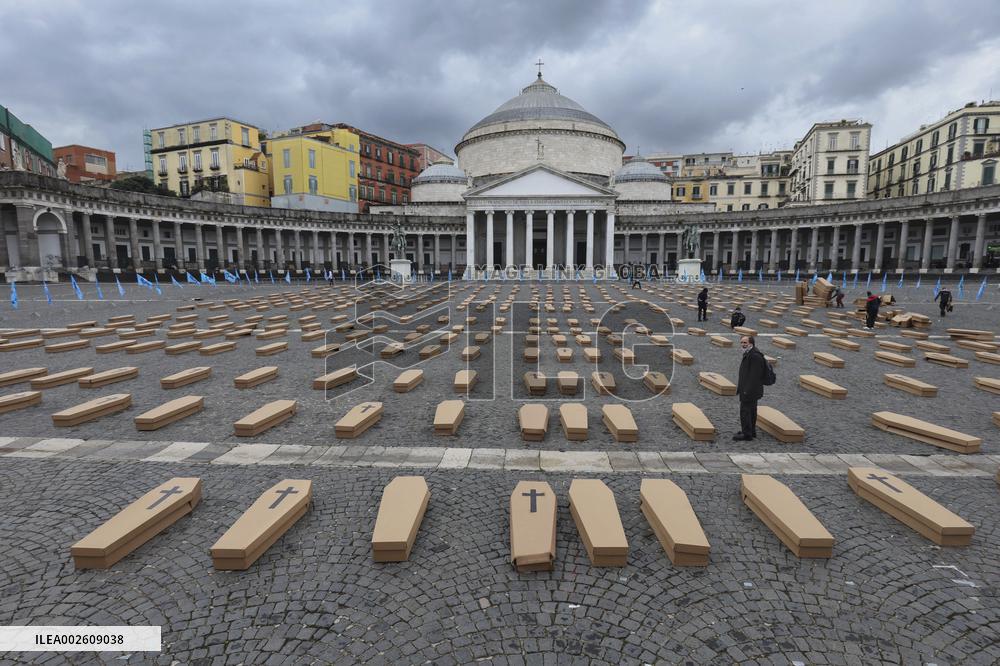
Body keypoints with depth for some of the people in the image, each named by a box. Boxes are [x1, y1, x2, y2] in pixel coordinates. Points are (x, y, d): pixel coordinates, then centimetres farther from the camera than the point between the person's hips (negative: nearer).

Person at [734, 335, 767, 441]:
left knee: (745, 410, -5)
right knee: (751, 411, 18)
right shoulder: (749, 354, 14)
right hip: (751, 390, 11)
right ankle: (751, 432, 28)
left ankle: (746, 434, 2)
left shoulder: (755, 356, -21)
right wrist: (740, 386, 20)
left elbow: (754, 375, -25)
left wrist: (747, 390, -25)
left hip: (750, 390, -11)